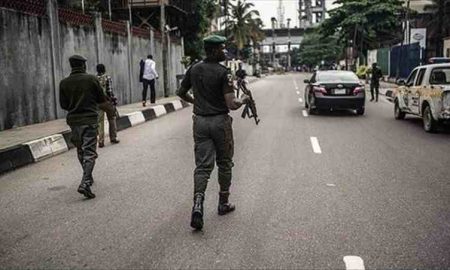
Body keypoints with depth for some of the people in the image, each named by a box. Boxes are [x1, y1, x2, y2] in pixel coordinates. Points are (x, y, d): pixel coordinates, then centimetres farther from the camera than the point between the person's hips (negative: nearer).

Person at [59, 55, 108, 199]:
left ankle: (88, 178, 33)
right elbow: (102, 99, -1)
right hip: (90, 119, -4)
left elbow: (63, 105, 5)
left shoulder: (64, 83, 0)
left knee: (81, 151, 20)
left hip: (73, 120, 4)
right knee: (90, 152, -4)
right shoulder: (91, 79, -7)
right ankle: (85, 183, -19)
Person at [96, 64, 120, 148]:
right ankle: (113, 138, 18)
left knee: (100, 122, 6)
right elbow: (110, 91, -13)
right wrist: (114, 100, -6)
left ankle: (101, 141, 3)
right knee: (112, 119, 14)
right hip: (107, 101, -3)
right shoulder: (107, 78, -7)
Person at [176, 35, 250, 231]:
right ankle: (223, 204, 25)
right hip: (220, 122, -4)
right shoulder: (223, 73, -13)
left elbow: (181, 93, 16)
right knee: (224, 164, 14)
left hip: (200, 122, 4)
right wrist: (243, 100, 2)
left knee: (202, 166, 3)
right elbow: (232, 105, -18)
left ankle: (197, 205, -15)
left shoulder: (194, 69, 5)